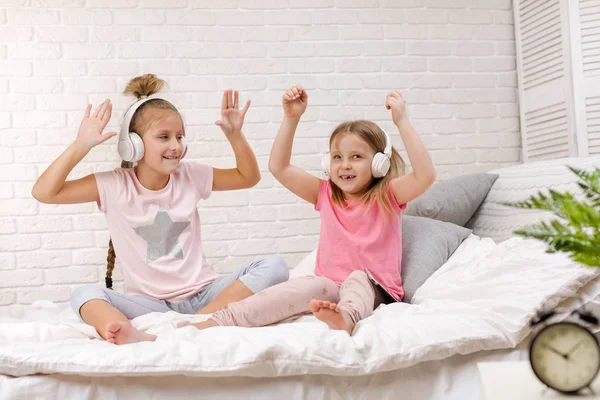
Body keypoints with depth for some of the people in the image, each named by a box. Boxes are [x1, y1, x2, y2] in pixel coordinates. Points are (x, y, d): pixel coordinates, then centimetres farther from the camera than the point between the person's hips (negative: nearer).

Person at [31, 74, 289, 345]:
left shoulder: (191, 177, 5)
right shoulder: (115, 186, -3)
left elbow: (249, 178, 15)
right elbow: (44, 193, -7)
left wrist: (236, 137, -1)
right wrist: (80, 146, -15)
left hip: (203, 293, 2)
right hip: (149, 303, -2)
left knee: (273, 266, -22)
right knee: (84, 296, -28)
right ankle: (136, 337, -59)